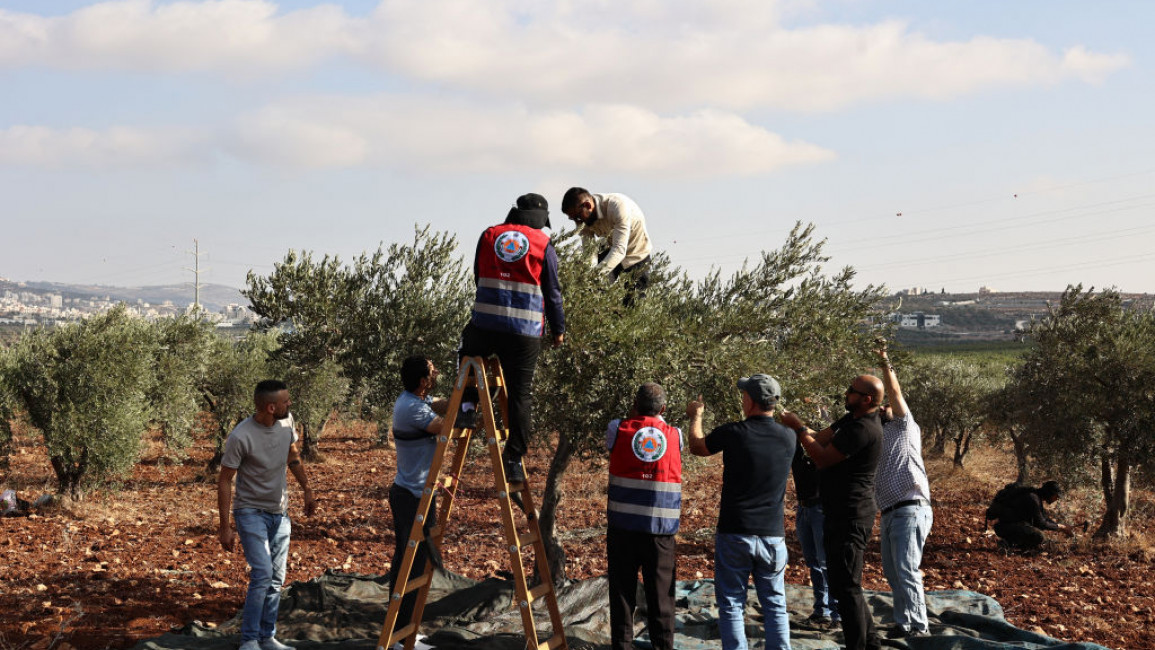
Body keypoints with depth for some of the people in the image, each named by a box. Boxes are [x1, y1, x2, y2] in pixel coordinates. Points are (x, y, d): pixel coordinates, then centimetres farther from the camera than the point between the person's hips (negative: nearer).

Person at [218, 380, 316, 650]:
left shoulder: (286, 422, -3)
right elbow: (224, 481, -14)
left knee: (276, 578, 9)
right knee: (262, 574, -16)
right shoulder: (241, 437, -22)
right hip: (252, 512, -6)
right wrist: (225, 526, -14)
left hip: (279, 512, 6)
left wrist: (307, 490, 18)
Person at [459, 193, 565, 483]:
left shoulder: (488, 236, 10)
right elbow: (552, 292, 7)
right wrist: (558, 329, 19)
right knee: (521, 394, 5)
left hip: (484, 325, 2)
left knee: (468, 351, 34)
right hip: (526, 331, -2)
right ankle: (514, 460, 4)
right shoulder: (543, 244, 4)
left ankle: (468, 402, 17)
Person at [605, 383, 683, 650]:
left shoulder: (618, 429, -1)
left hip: (622, 527, 0)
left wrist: (633, 414, 21)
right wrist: (657, 418, 23)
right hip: (661, 529, 0)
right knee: (660, 596, 7)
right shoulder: (675, 435, 1)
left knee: (622, 592, 8)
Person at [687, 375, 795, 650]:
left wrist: (695, 416, 26)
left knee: (732, 604, 7)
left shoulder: (732, 433, -13)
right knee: (775, 604, 12)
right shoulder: (788, 438, -4)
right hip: (772, 535, 3)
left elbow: (697, 447, 8)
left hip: (734, 534, -3)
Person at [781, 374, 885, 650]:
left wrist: (798, 428, -9)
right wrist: (795, 423, 0)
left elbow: (823, 458, -17)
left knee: (845, 586, -6)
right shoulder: (852, 419, 12)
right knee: (844, 583, 20)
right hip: (843, 514, 11)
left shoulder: (863, 429, -22)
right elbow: (820, 438, 12)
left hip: (851, 518, -11)